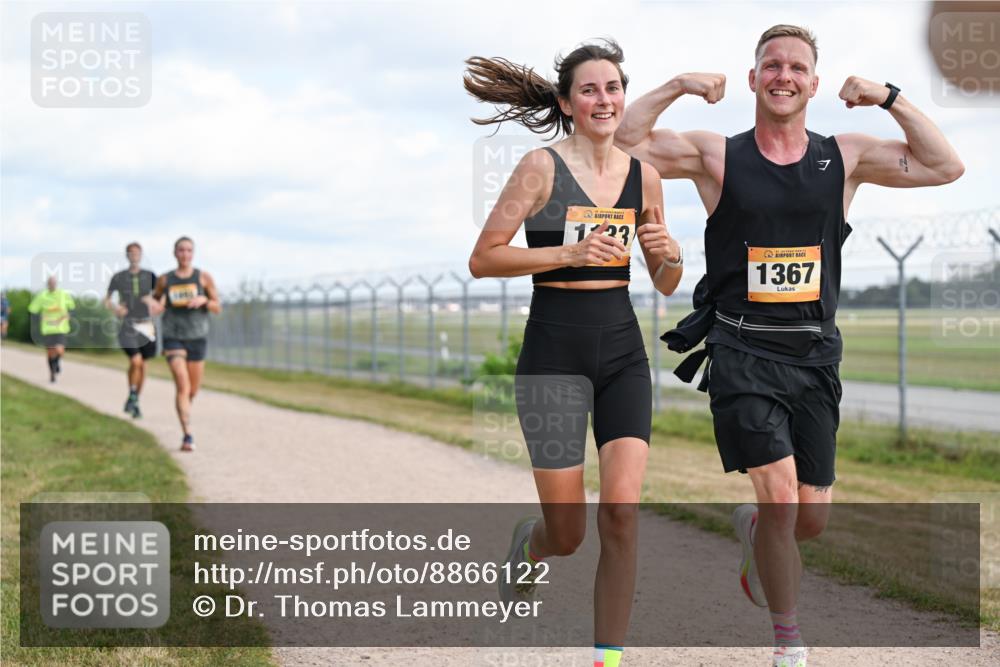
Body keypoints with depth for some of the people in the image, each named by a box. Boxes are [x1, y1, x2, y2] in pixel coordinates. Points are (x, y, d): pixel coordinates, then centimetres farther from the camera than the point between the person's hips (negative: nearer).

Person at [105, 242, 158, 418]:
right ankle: (132, 396, 3)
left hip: (146, 324, 2)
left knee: (142, 365, 8)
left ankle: (135, 402, 25)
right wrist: (114, 308, -14)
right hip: (127, 325, -2)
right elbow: (106, 300, 8)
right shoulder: (118, 277, 1)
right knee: (135, 361, -19)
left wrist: (152, 299, -17)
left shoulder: (149, 276, 3)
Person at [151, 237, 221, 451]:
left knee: (193, 390, 10)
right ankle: (188, 436, -22)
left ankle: (184, 411, 44)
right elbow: (156, 303, 18)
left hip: (197, 337, 1)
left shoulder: (204, 277, 2)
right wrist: (154, 307, -6)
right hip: (173, 338, -1)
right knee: (183, 387, -17)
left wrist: (203, 300, -17)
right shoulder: (165, 280, 4)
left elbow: (218, 308, 4)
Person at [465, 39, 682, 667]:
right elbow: (483, 259, -8)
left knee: (623, 510, -11)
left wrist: (670, 255, -7)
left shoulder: (643, 175, 7)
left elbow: (666, 286, 15)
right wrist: (569, 252, -18)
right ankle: (527, 542, 39)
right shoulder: (542, 167, -6)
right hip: (554, 349, -3)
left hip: (623, 349, 4)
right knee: (567, 533, 1)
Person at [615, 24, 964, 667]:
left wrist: (890, 98, -6)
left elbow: (946, 166, 1)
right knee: (780, 497, -15)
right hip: (744, 352, -3)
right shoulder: (717, 156, 1)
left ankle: (752, 526, 45)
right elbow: (621, 141, -4)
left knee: (812, 518, 7)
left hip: (815, 354, 3)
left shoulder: (845, 157, 6)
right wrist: (679, 85, -12)